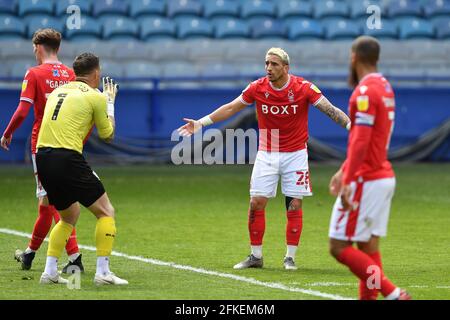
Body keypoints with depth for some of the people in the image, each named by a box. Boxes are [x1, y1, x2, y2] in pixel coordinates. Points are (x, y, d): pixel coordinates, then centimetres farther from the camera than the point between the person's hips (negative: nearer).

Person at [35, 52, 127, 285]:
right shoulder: (95, 96, 1)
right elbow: (108, 135, 11)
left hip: (42, 156, 7)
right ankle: (102, 272, -3)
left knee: (70, 215, 24)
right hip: (67, 159, -7)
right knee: (106, 212, 6)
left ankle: (50, 271, 15)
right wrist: (110, 103, 27)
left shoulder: (57, 92, 18)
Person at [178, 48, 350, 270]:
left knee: (294, 205, -4)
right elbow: (230, 108, 4)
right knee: (256, 203, -4)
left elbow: (330, 110, -13)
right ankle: (256, 256, 8)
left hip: (295, 154, -2)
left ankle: (290, 257, 6)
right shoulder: (257, 88, -6)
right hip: (266, 154, 2)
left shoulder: (303, 88, -13)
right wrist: (201, 123, 2)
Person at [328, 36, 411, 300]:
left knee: (339, 247, -7)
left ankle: (394, 294, -15)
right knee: (369, 248, 9)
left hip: (366, 181, -9)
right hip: (384, 177, 9)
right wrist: (344, 171, 26)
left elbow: (361, 142, -23)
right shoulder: (384, 87, 14)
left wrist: (347, 183, -25)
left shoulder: (365, 91, -16)